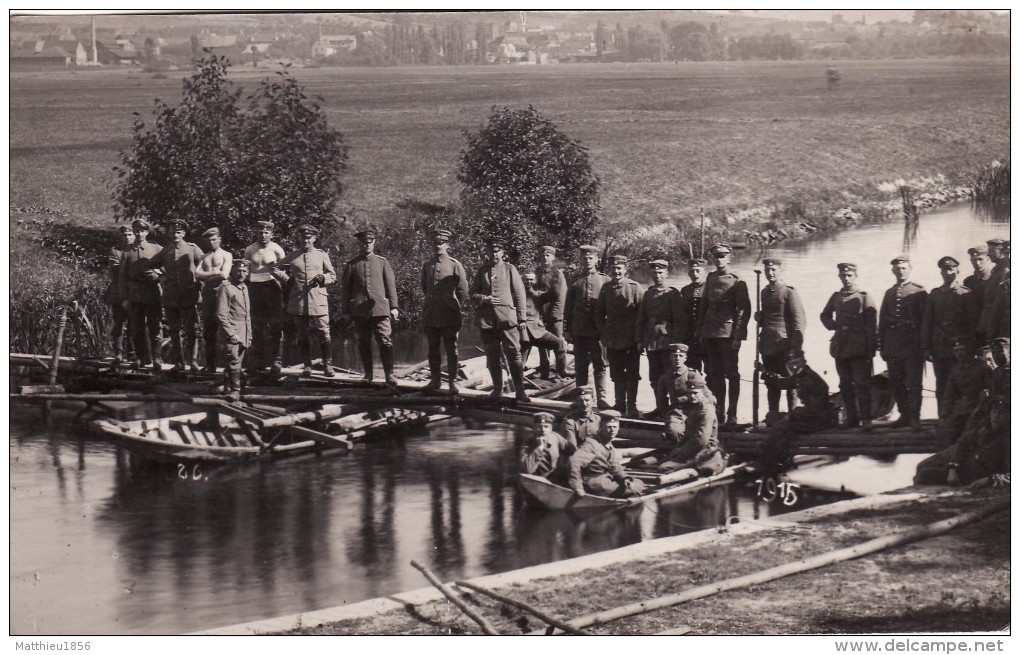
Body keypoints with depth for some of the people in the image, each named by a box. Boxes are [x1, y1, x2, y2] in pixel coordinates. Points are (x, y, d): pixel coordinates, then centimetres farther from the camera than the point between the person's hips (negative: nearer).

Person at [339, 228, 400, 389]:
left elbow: (391, 285, 9)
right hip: (360, 310, 1)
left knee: (386, 342, -11)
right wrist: (345, 310, 7)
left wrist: (394, 306, 2)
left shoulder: (382, 262, 10)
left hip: (380, 309, -1)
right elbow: (345, 288, 10)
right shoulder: (351, 265, 9)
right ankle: (368, 374, 19)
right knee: (364, 343, 7)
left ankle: (389, 376, -13)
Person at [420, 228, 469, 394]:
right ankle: (435, 379, 16)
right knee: (433, 348, 8)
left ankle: (453, 381, 4)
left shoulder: (455, 265, -2)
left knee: (451, 348, 0)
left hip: (449, 314, -4)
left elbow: (463, 289, 2)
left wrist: (456, 307, 4)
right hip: (430, 315, 4)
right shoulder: (427, 266, 9)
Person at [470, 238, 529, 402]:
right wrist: (484, 299, -9)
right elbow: (473, 293, 13)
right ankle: (497, 388, 20)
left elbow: (520, 294, 3)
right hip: (487, 319, 3)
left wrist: (522, 318, -2)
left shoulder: (510, 269, 4)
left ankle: (520, 391, -5)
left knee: (514, 355, -7)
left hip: (507, 318, -3)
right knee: (492, 357, 9)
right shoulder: (482, 271, 11)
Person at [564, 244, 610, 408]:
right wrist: (567, 330, 4)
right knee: (580, 366, 5)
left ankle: (601, 398, 3)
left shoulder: (605, 280, 5)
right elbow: (568, 308, 10)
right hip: (580, 331, 1)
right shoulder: (576, 282, 8)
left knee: (600, 365, 1)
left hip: (598, 331, -1)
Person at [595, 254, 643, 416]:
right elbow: (599, 312, 14)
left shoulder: (635, 288, -7)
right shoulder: (606, 288, 6)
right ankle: (620, 404, 20)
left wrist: (639, 337, -8)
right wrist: (602, 332, 5)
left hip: (631, 340, -4)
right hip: (612, 340, 4)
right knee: (617, 374, 11)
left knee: (632, 374, 1)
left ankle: (631, 405, 8)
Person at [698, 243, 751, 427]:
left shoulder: (737, 282, -5)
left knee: (731, 374, -3)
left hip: (728, 333, -6)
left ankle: (732, 415, -1)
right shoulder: (710, 278, 12)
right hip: (710, 333, 6)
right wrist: (700, 329, 12)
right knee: (715, 374, 9)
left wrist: (737, 336, -13)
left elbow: (744, 310, -7)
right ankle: (718, 411, 17)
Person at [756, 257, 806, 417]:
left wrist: (796, 347, -15)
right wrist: (759, 318, 6)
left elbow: (799, 319, -9)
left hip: (784, 345, -7)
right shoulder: (764, 292, 16)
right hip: (768, 347, 7)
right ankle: (773, 416, 13)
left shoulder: (789, 292, -5)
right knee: (771, 384, 9)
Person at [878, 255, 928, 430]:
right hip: (893, 346, 5)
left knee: (913, 383, -5)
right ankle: (904, 415, 16)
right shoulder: (889, 293, 15)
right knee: (896, 383, 7)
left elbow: (925, 319, -3)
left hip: (912, 344, -5)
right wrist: (882, 345, 10)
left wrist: (923, 343, -8)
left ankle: (914, 417, -3)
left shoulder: (919, 291, 1)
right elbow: (882, 320, 16)